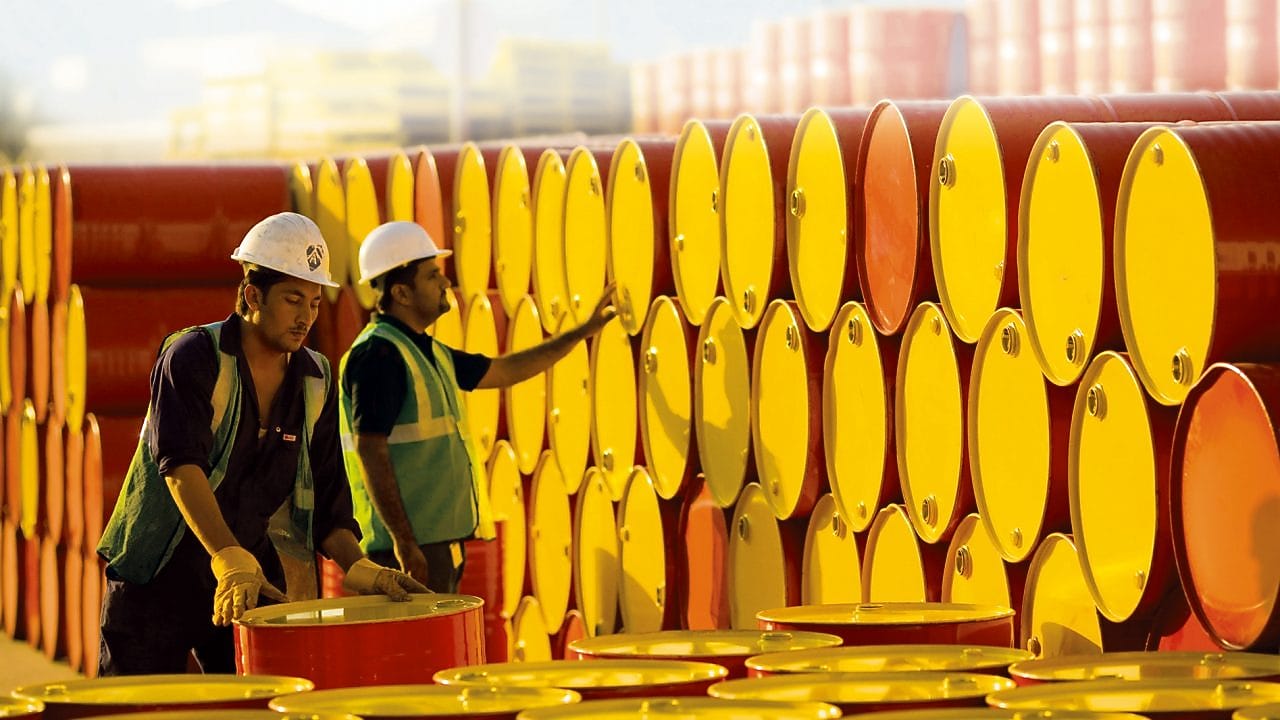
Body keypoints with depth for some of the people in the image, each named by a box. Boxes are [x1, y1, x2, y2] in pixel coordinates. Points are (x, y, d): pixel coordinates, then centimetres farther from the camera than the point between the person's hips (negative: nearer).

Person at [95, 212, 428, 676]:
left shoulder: (315, 383, 4)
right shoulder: (193, 357, -14)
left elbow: (324, 497, 6)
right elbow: (180, 464, -27)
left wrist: (358, 568, -13)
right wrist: (229, 561, -40)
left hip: (249, 570, 5)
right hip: (158, 573, -5)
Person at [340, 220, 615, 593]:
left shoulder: (428, 351, 16)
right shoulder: (378, 353, -14)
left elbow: (502, 371, 29)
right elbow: (369, 450, -20)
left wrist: (584, 331, 31)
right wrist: (403, 542, -24)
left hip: (441, 540, 10)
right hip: (410, 546, -10)